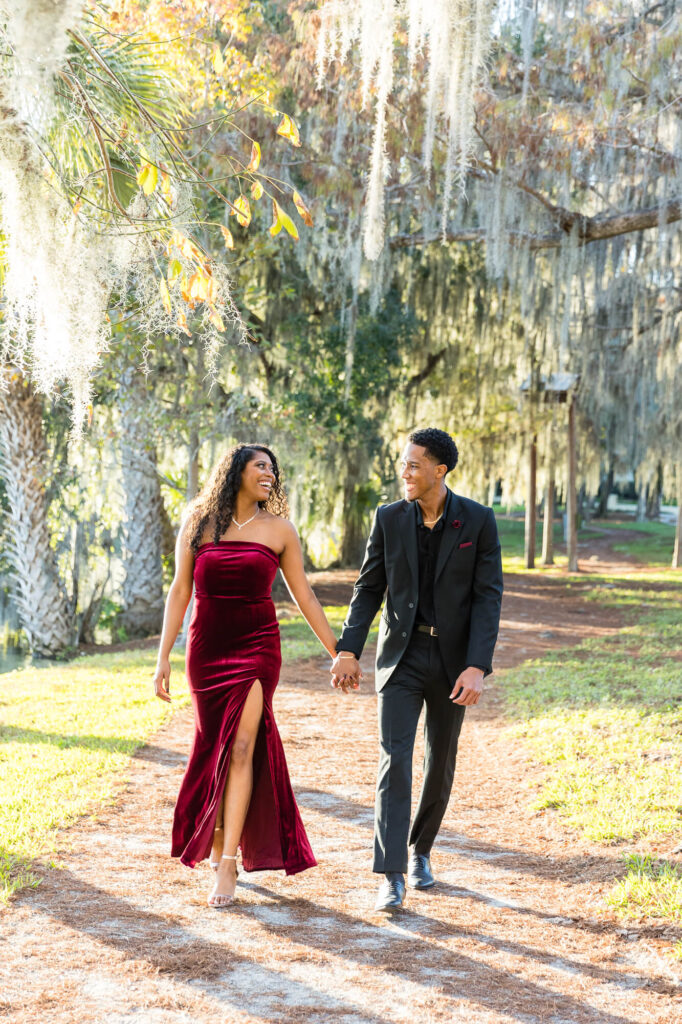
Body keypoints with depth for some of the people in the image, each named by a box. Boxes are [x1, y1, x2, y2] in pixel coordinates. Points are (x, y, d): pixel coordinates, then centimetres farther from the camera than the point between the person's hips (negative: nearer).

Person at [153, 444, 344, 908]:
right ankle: (218, 844, 27)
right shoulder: (199, 524, 3)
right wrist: (163, 657, -1)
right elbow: (180, 591, 3)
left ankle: (227, 863, -8)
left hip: (258, 647, -1)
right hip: (207, 648, 1)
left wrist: (338, 652, 9)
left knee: (240, 748, -10)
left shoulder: (279, 529, 3)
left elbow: (304, 596, 9)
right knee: (213, 749, 8)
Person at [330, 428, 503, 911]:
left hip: (452, 658, 0)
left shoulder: (478, 520, -8)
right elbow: (369, 588, 5)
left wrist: (477, 666, -19)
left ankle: (420, 849, 33)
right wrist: (348, 650, -4)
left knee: (441, 762, 12)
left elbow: (488, 596, -10)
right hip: (402, 656, 0)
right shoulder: (389, 518, -2)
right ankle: (392, 876, -12)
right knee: (395, 758, -11)